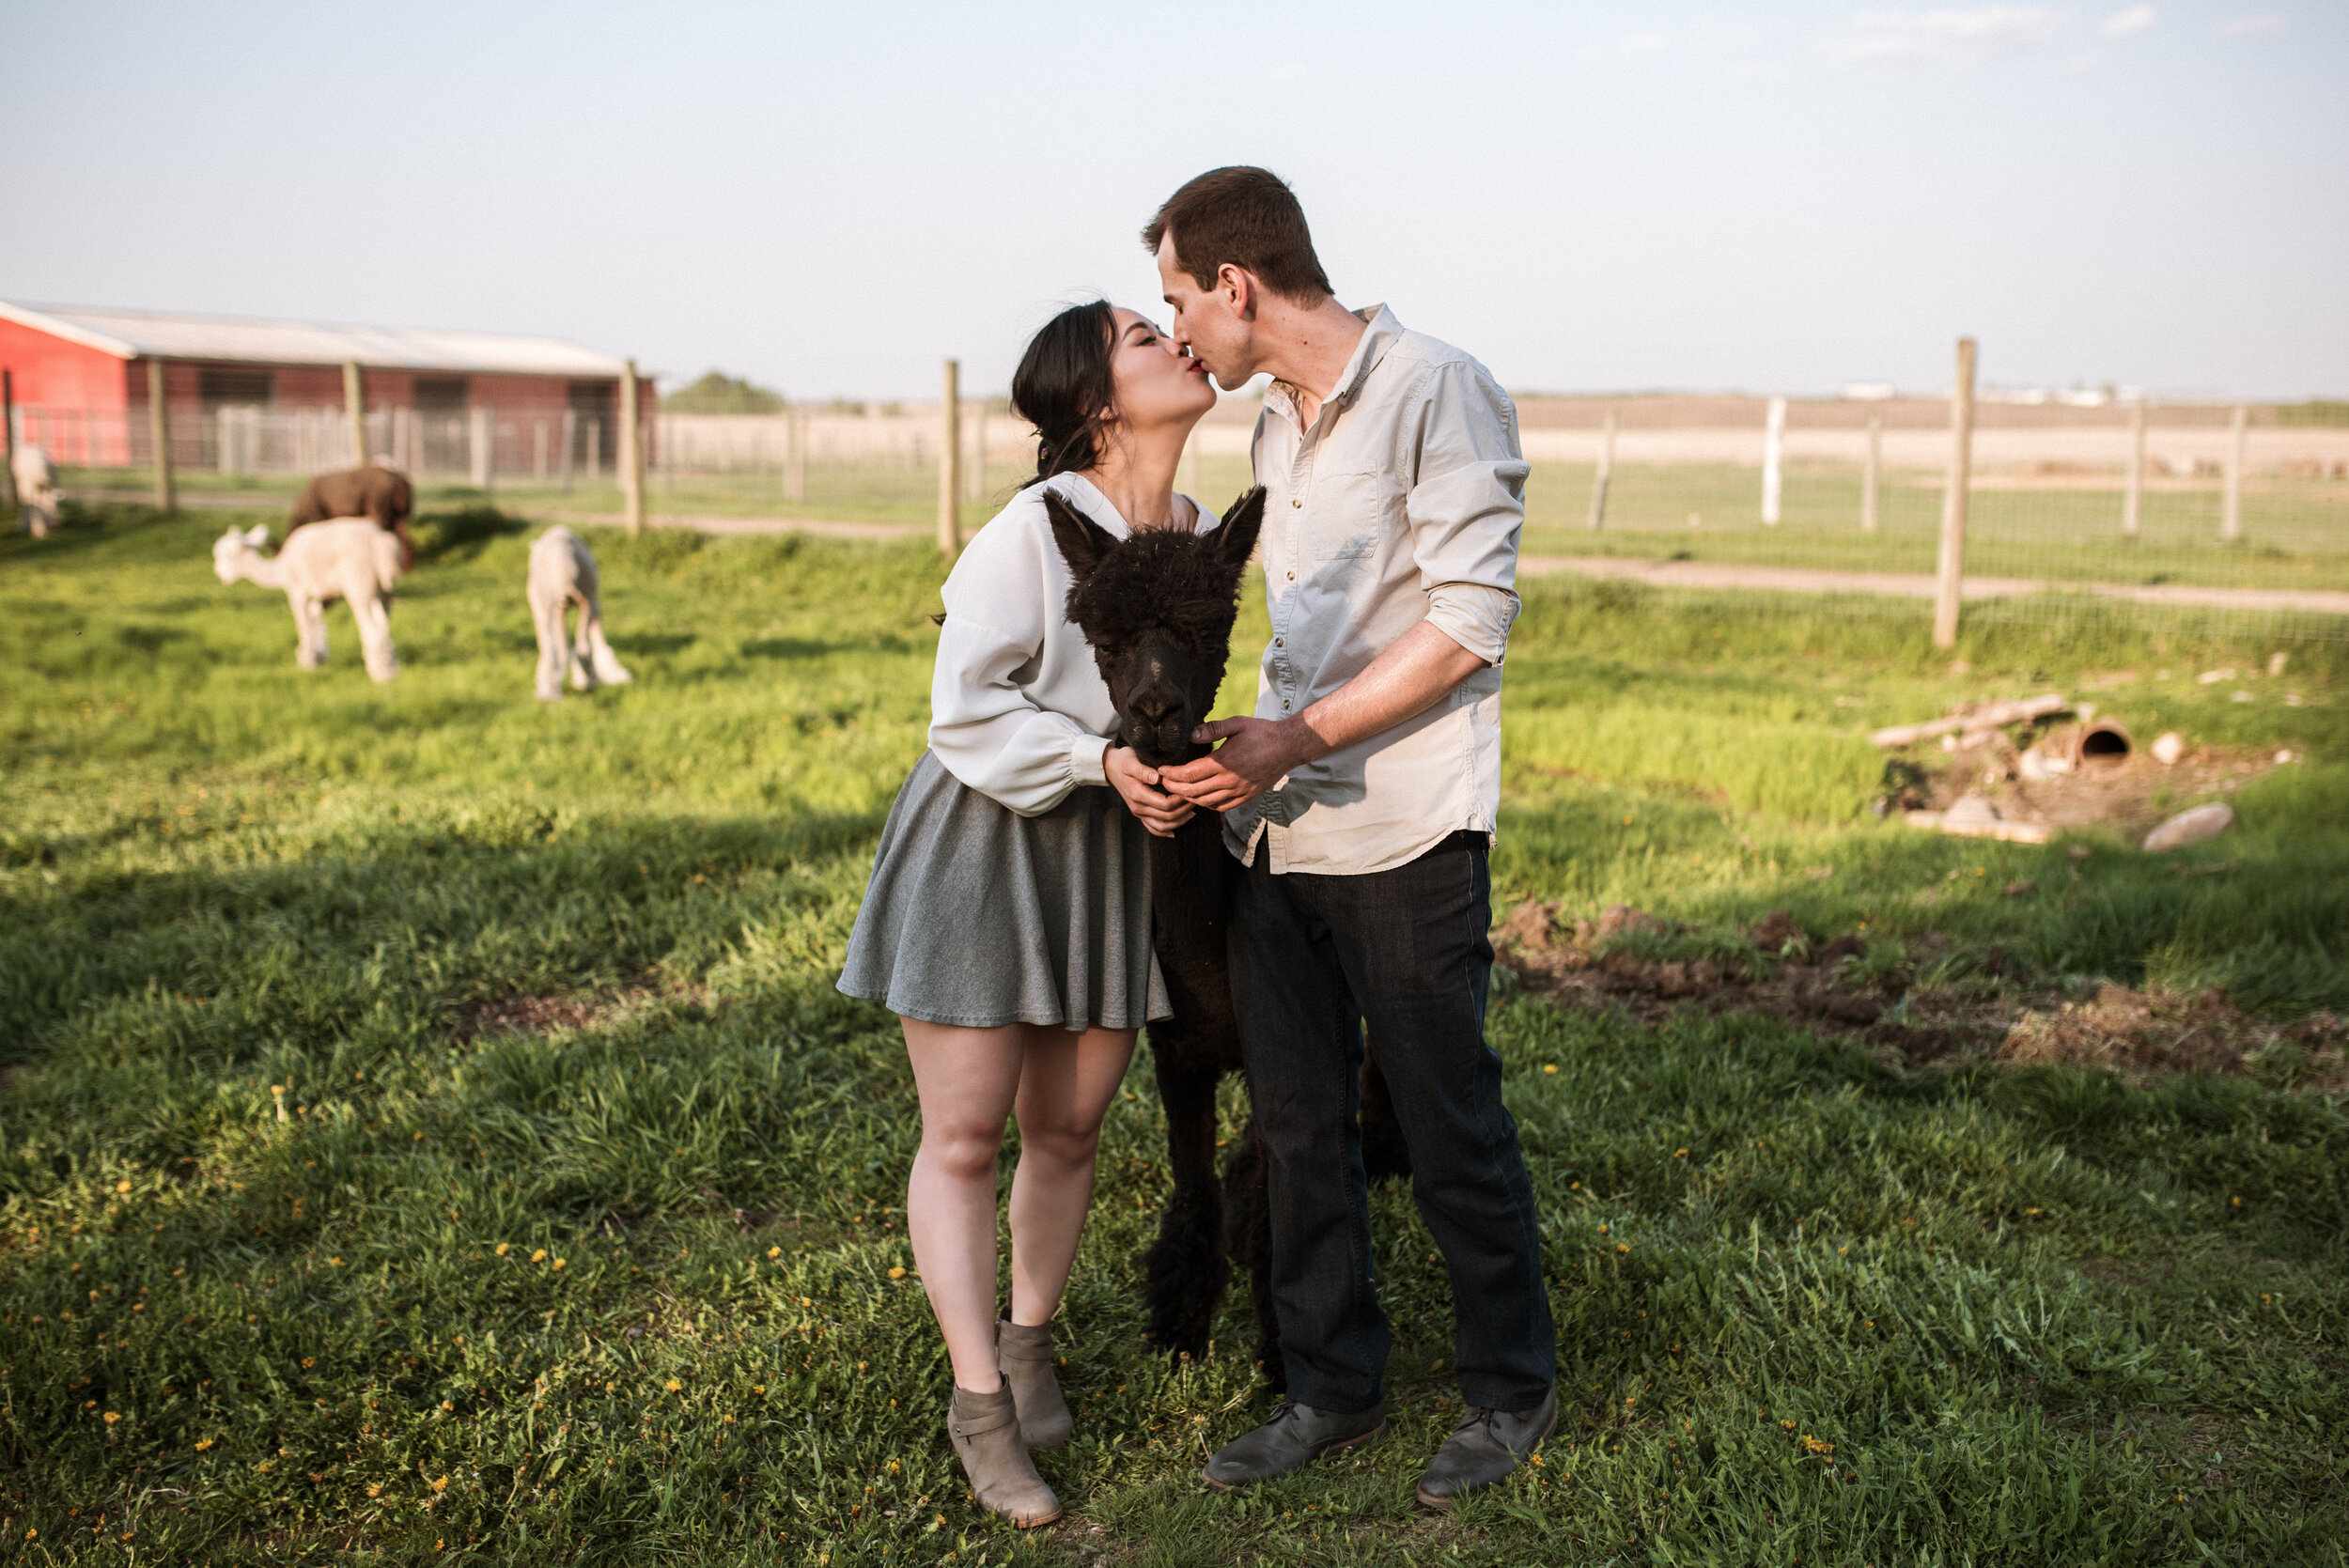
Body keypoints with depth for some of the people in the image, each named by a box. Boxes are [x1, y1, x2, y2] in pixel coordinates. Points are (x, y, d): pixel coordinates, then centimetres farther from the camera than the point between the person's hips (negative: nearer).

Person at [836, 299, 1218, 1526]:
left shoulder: (1204, 538, 2)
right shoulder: (1032, 529, -20)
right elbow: (965, 713, -19)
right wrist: (1105, 759, -27)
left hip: (1112, 858, 6)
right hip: (981, 847, -5)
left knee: (1066, 1130, 13)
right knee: (963, 1139, 0)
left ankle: (1029, 1341, 36)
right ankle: (977, 1400, 15)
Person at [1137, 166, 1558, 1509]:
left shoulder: (1438, 391, -9)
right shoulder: (1279, 423, 16)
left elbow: (1470, 622, -15)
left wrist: (1299, 738, -17)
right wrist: (1241, 749, 15)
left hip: (1403, 830, -7)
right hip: (1280, 829, 8)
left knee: (1451, 1123, 4)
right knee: (1300, 1121, 11)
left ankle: (1513, 1389, 24)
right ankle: (1335, 1387, 26)